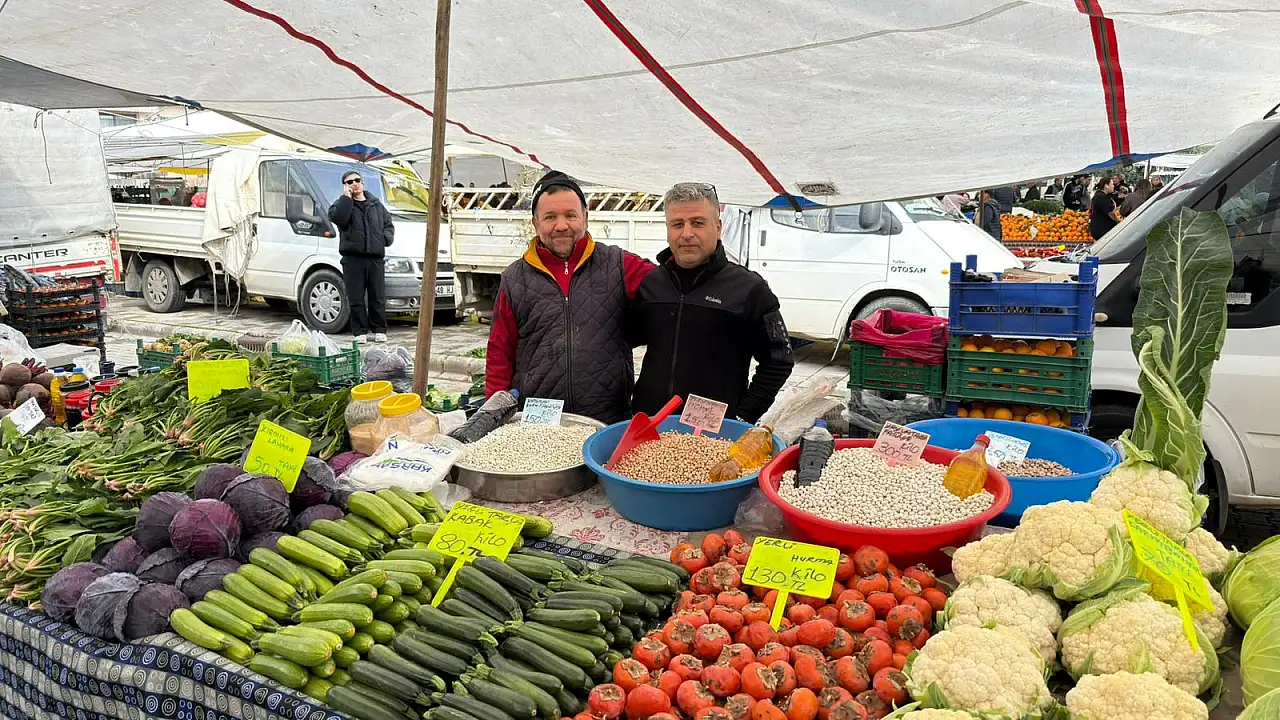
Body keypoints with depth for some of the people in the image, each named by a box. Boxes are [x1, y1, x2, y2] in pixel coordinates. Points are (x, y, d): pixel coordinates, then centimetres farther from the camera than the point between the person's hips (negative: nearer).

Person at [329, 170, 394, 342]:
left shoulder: (376, 204, 19)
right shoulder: (342, 204, 7)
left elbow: (388, 224, 24)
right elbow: (338, 218, -16)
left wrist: (387, 238, 3)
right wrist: (346, 197, -12)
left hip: (375, 257, 3)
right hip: (353, 258, -3)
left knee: (378, 297, 5)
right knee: (356, 298, -1)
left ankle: (379, 330, 13)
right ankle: (360, 331, 6)